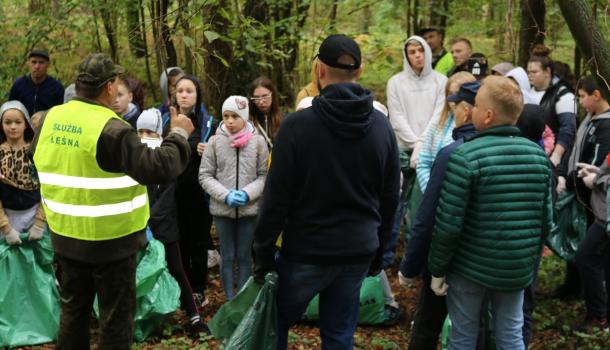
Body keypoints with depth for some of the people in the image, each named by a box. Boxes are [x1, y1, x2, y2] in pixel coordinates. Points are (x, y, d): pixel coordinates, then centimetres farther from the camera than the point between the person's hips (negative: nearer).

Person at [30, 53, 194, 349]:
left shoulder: (50, 119, -1)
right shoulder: (112, 129, -23)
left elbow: (37, 157, 19)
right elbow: (159, 168, -26)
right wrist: (179, 134, -11)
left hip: (65, 235, 6)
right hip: (110, 239, -6)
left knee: (73, 308, 21)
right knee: (116, 314, 8)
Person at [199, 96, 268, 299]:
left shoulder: (258, 141, -6)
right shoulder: (215, 141, -5)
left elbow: (264, 175, -2)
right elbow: (205, 176, -2)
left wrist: (248, 193, -17)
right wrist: (225, 195, -14)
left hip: (249, 208, 0)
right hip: (222, 208, 0)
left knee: (244, 256, 12)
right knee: (227, 256, 11)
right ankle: (230, 300, 22)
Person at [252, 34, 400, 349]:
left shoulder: (297, 125, -15)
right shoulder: (381, 126, 0)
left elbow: (277, 197, -13)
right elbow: (390, 197, 7)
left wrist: (263, 253, -3)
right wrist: (378, 250, 18)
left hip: (306, 252, -4)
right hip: (358, 252, 4)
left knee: (275, 324, 16)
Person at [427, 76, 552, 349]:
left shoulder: (465, 156, -17)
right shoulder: (539, 155, 0)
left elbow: (448, 224, -16)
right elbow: (546, 220, 5)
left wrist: (437, 269, -4)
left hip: (470, 267, -4)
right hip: (518, 270, 4)